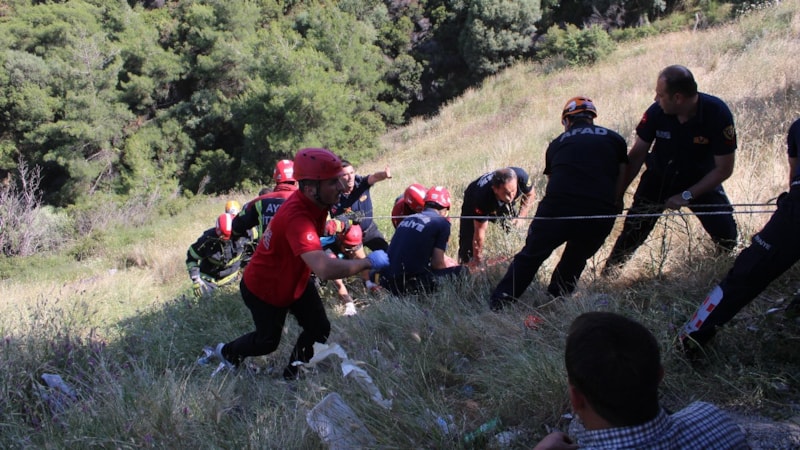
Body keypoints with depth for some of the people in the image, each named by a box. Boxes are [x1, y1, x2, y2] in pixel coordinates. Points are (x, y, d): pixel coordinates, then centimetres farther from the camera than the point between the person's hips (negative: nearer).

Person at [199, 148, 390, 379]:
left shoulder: (314, 201, -15)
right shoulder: (296, 217, -44)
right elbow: (325, 269, -55)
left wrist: (318, 244, 5)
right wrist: (369, 262, -45)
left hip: (295, 279, 7)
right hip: (264, 290, -7)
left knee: (319, 330, 2)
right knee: (268, 341, 15)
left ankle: (292, 375, 27)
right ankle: (226, 352, 45)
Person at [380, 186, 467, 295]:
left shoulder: (407, 219, 17)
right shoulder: (442, 223, -2)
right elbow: (437, 263, -5)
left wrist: (448, 261, 37)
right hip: (409, 285, -7)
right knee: (462, 272, 3)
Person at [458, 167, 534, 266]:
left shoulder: (521, 177, -38)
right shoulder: (482, 198, -45)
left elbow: (529, 194, -11)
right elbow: (480, 231, -33)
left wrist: (521, 217, -19)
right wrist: (478, 259, -24)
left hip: (503, 205, 4)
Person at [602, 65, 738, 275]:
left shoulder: (718, 113, -26)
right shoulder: (656, 112, -22)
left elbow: (724, 168, -18)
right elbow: (637, 155, -11)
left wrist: (687, 196, -20)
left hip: (701, 181, -1)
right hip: (660, 177, 1)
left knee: (725, 233, -11)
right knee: (634, 231, -5)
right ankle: (608, 274, 11)